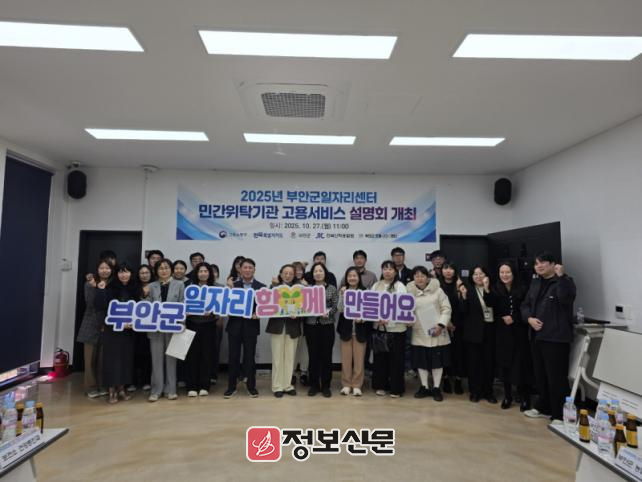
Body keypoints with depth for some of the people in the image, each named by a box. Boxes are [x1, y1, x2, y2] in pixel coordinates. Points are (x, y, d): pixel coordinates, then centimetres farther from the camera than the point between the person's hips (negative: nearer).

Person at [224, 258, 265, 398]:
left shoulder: (261, 287, 2)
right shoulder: (233, 285, 5)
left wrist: (258, 313, -17)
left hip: (251, 325, -1)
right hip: (235, 325, 1)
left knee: (250, 357, 7)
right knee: (233, 357, 7)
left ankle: (251, 386, 21)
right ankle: (231, 386, 20)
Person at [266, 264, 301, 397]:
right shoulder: (274, 287, 2)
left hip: (292, 327, 2)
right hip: (277, 326, -2)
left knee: (290, 357, 7)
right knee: (277, 357, 4)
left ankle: (288, 385, 19)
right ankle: (277, 386, 14)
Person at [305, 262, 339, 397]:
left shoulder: (332, 289, 4)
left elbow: (336, 306, -1)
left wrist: (328, 313, -18)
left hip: (327, 326, -1)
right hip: (311, 326, 1)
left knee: (326, 356, 4)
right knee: (313, 356, 6)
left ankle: (326, 386, 17)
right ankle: (313, 385, 20)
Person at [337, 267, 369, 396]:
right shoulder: (342, 291, 2)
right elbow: (340, 310, -8)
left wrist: (362, 318, -16)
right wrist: (343, 295, -19)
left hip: (360, 329, 0)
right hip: (346, 328, 1)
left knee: (359, 358, 4)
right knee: (346, 358, 6)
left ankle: (357, 385, 15)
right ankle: (346, 384, 18)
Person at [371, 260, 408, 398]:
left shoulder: (400, 286, -1)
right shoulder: (376, 285, 9)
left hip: (396, 327, -3)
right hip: (379, 327, 3)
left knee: (396, 358, 3)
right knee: (380, 357, 9)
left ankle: (396, 388, 15)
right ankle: (380, 385, 23)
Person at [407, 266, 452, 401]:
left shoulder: (437, 290, -3)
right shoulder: (410, 293, 2)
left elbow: (446, 309, -4)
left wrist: (441, 325, -14)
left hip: (437, 333, -1)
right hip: (419, 333, 2)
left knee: (437, 360, 6)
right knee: (421, 360, 9)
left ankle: (436, 388, 20)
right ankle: (424, 387, 24)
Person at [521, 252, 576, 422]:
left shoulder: (564, 281, -7)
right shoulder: (535, 283, 14)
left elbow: (567, 299, -27)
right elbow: (525, 304, 15)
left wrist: (561, 276, -29)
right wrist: (529, 318, -3)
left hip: (556, 338, -7)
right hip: (537, 336, 7)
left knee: (556, 377, -3)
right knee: (540, 375, 18)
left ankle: (559, 415, 8)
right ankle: (543, 407, 32)